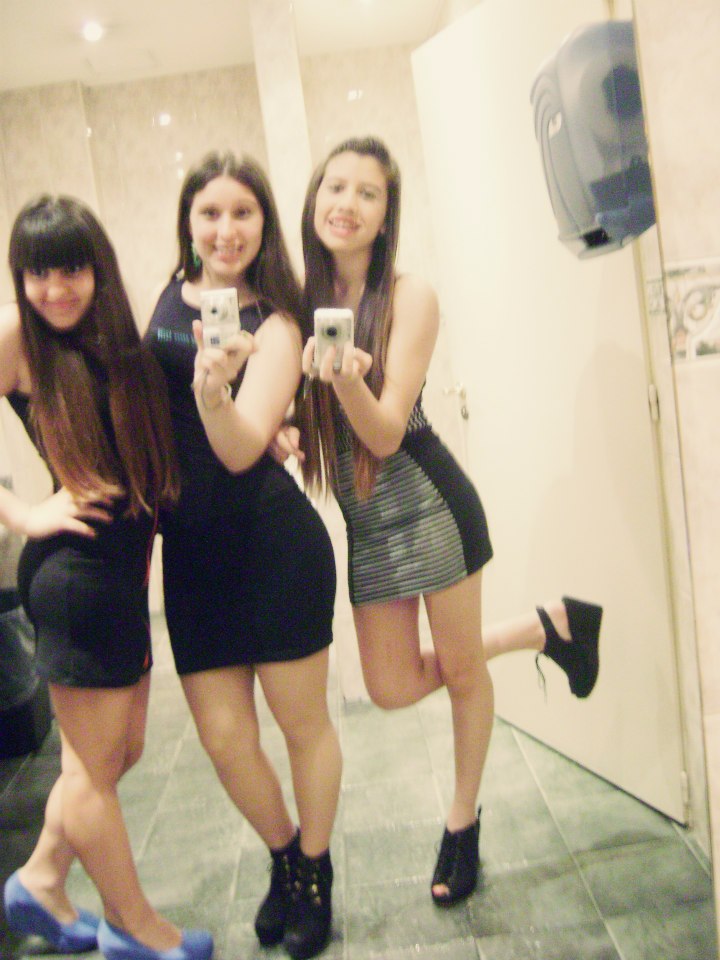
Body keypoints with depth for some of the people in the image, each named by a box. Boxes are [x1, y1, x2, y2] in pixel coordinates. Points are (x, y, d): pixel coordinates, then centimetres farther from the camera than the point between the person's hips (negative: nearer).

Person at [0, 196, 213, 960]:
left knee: (119, 751, 18)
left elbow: (151, 447, 14)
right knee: (93, 767, 9)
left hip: (124, 566, 8)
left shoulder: (113, 334, 11)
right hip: (76, 570, -8)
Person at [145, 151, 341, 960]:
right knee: (224, 739, 8)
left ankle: (316, 877, 35)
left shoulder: (273, 325, -6)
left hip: (275, 544, -4)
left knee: (302, 722, 10)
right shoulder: (165, 297, 7)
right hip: (189, 553, 4)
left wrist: (213, 388, -36)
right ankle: (283, 856, 37)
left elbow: (242, 449, -17)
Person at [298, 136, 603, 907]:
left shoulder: (409, 298, -12)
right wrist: (280, 430, -12)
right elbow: (284, 407, 10)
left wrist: (347, 378, -37)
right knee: (392, 689, 10)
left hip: (429, 504, -5)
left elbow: (386, 433, -18)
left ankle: (462, 822, 38)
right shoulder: (300, 301, 1)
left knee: (461, 672, 9)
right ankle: (546, 627, 30)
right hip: (364, 521, 5)